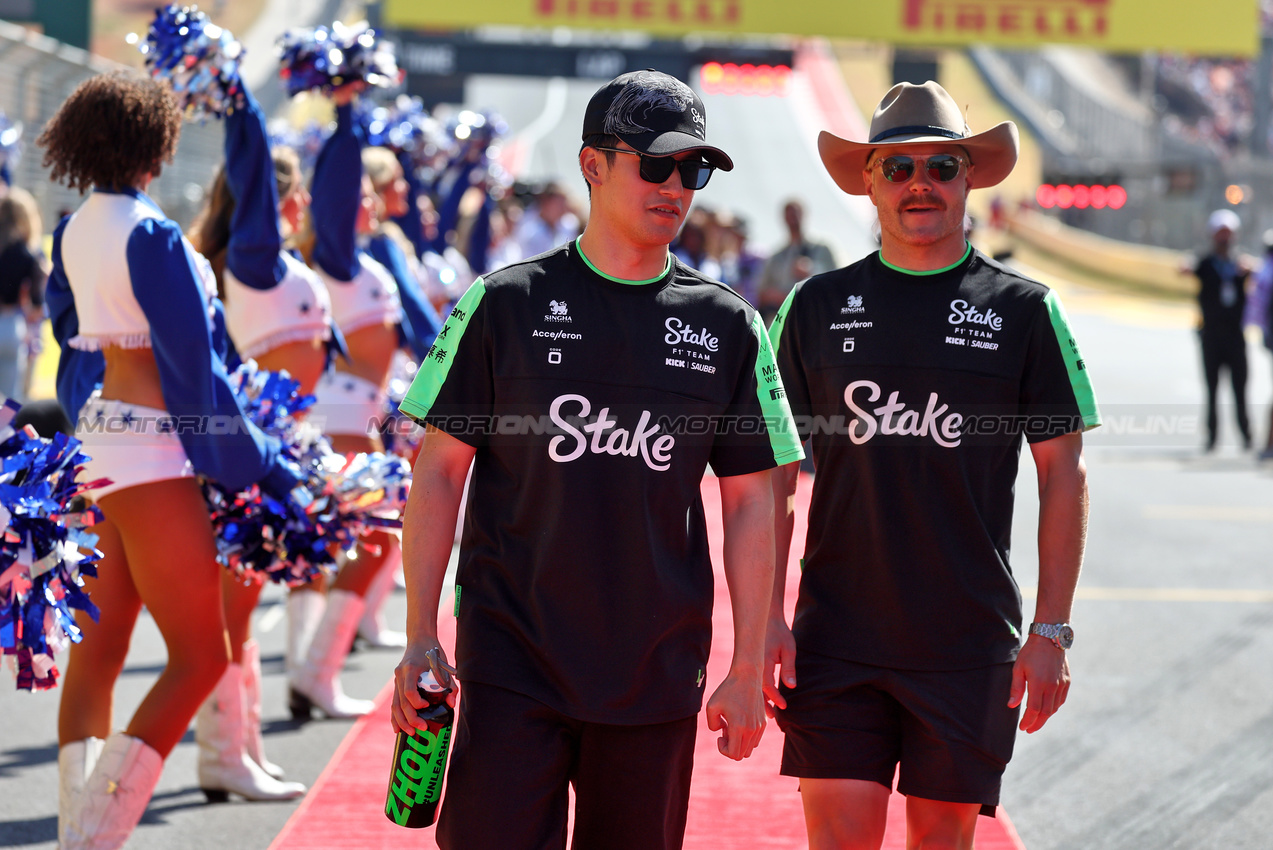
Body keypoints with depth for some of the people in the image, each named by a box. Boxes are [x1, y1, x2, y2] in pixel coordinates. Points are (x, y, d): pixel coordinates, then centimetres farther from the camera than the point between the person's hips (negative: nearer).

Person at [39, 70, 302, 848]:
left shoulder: (74, 232, 9)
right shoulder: (151, 235, -16)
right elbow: (195, 366, -15)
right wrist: (265, 469, -9)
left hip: (99, 439, 9)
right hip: (152, 451, -9)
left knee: (100, 645, 11)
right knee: (201, 654, -3)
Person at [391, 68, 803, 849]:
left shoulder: (726, 325, 6)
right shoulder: (507, 303, 1)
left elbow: (751, 505, 8)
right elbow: (439, 471, 2)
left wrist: (748, 670, 4)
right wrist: (420, 640, -3)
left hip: (658, 676, 2)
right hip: (510, 665, -2)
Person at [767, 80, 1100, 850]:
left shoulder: (1024, 311, 2)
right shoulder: (819, 305, 5)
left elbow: (1064, 475, 3)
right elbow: (775, 474, 7)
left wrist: (1052, 630, -3)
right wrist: (767, 617, -1)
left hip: (970, 643, 0)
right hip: (837, 638, 1)